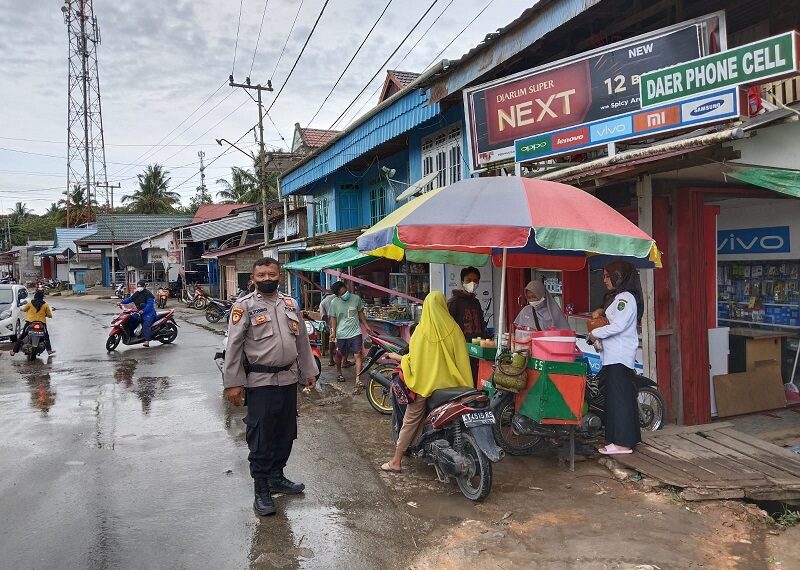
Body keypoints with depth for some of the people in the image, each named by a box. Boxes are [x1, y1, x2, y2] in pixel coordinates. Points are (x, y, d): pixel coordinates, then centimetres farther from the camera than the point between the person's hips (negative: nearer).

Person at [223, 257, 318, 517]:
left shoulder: (290, 303, 9)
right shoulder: (245, 305, -7)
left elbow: (301, 339, 15)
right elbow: (233, 346, -9)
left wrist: (309, 371, 16)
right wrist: (233, 383, -12)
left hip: (288, 379, 6)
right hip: (260, 382, -5)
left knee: (285, 433, 15)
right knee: (261, 438, 1)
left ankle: (276, 477, 33)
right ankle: (261, 491, 13)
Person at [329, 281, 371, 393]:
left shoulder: (356, 298, -4)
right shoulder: (334, 303, -6)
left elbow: (360, 313, 9)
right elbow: (333, 318, 3)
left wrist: (366, 326, 9)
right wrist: (333, 331, -8)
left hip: (355, 332, -1)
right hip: (341, 334, 1)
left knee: (358, 355, -11)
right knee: (339, 355, 17)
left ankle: (358, 380, -13)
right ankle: (338, 372, 45)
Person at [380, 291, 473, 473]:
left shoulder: (421, 330, -10)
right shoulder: (453, 329, -6)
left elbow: (413, 358, -6)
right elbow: (461, 358, -4)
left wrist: (397, 357, 15)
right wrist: (466, 387, 3)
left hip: (424, 383, -1)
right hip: (448, 384, 2)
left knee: (410, 422, 9)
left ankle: (396, 461, 14)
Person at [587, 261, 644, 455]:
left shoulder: (626, 298, -11)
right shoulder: (617, 297, 20)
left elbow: (618, 326, -20)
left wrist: (595, 333, -11)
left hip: (620, 357, -10)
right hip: (614, 356, 10)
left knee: (619, 398, -8)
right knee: (623, 397, 12)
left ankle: (622, 443, -4)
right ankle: (630, 438, 19)